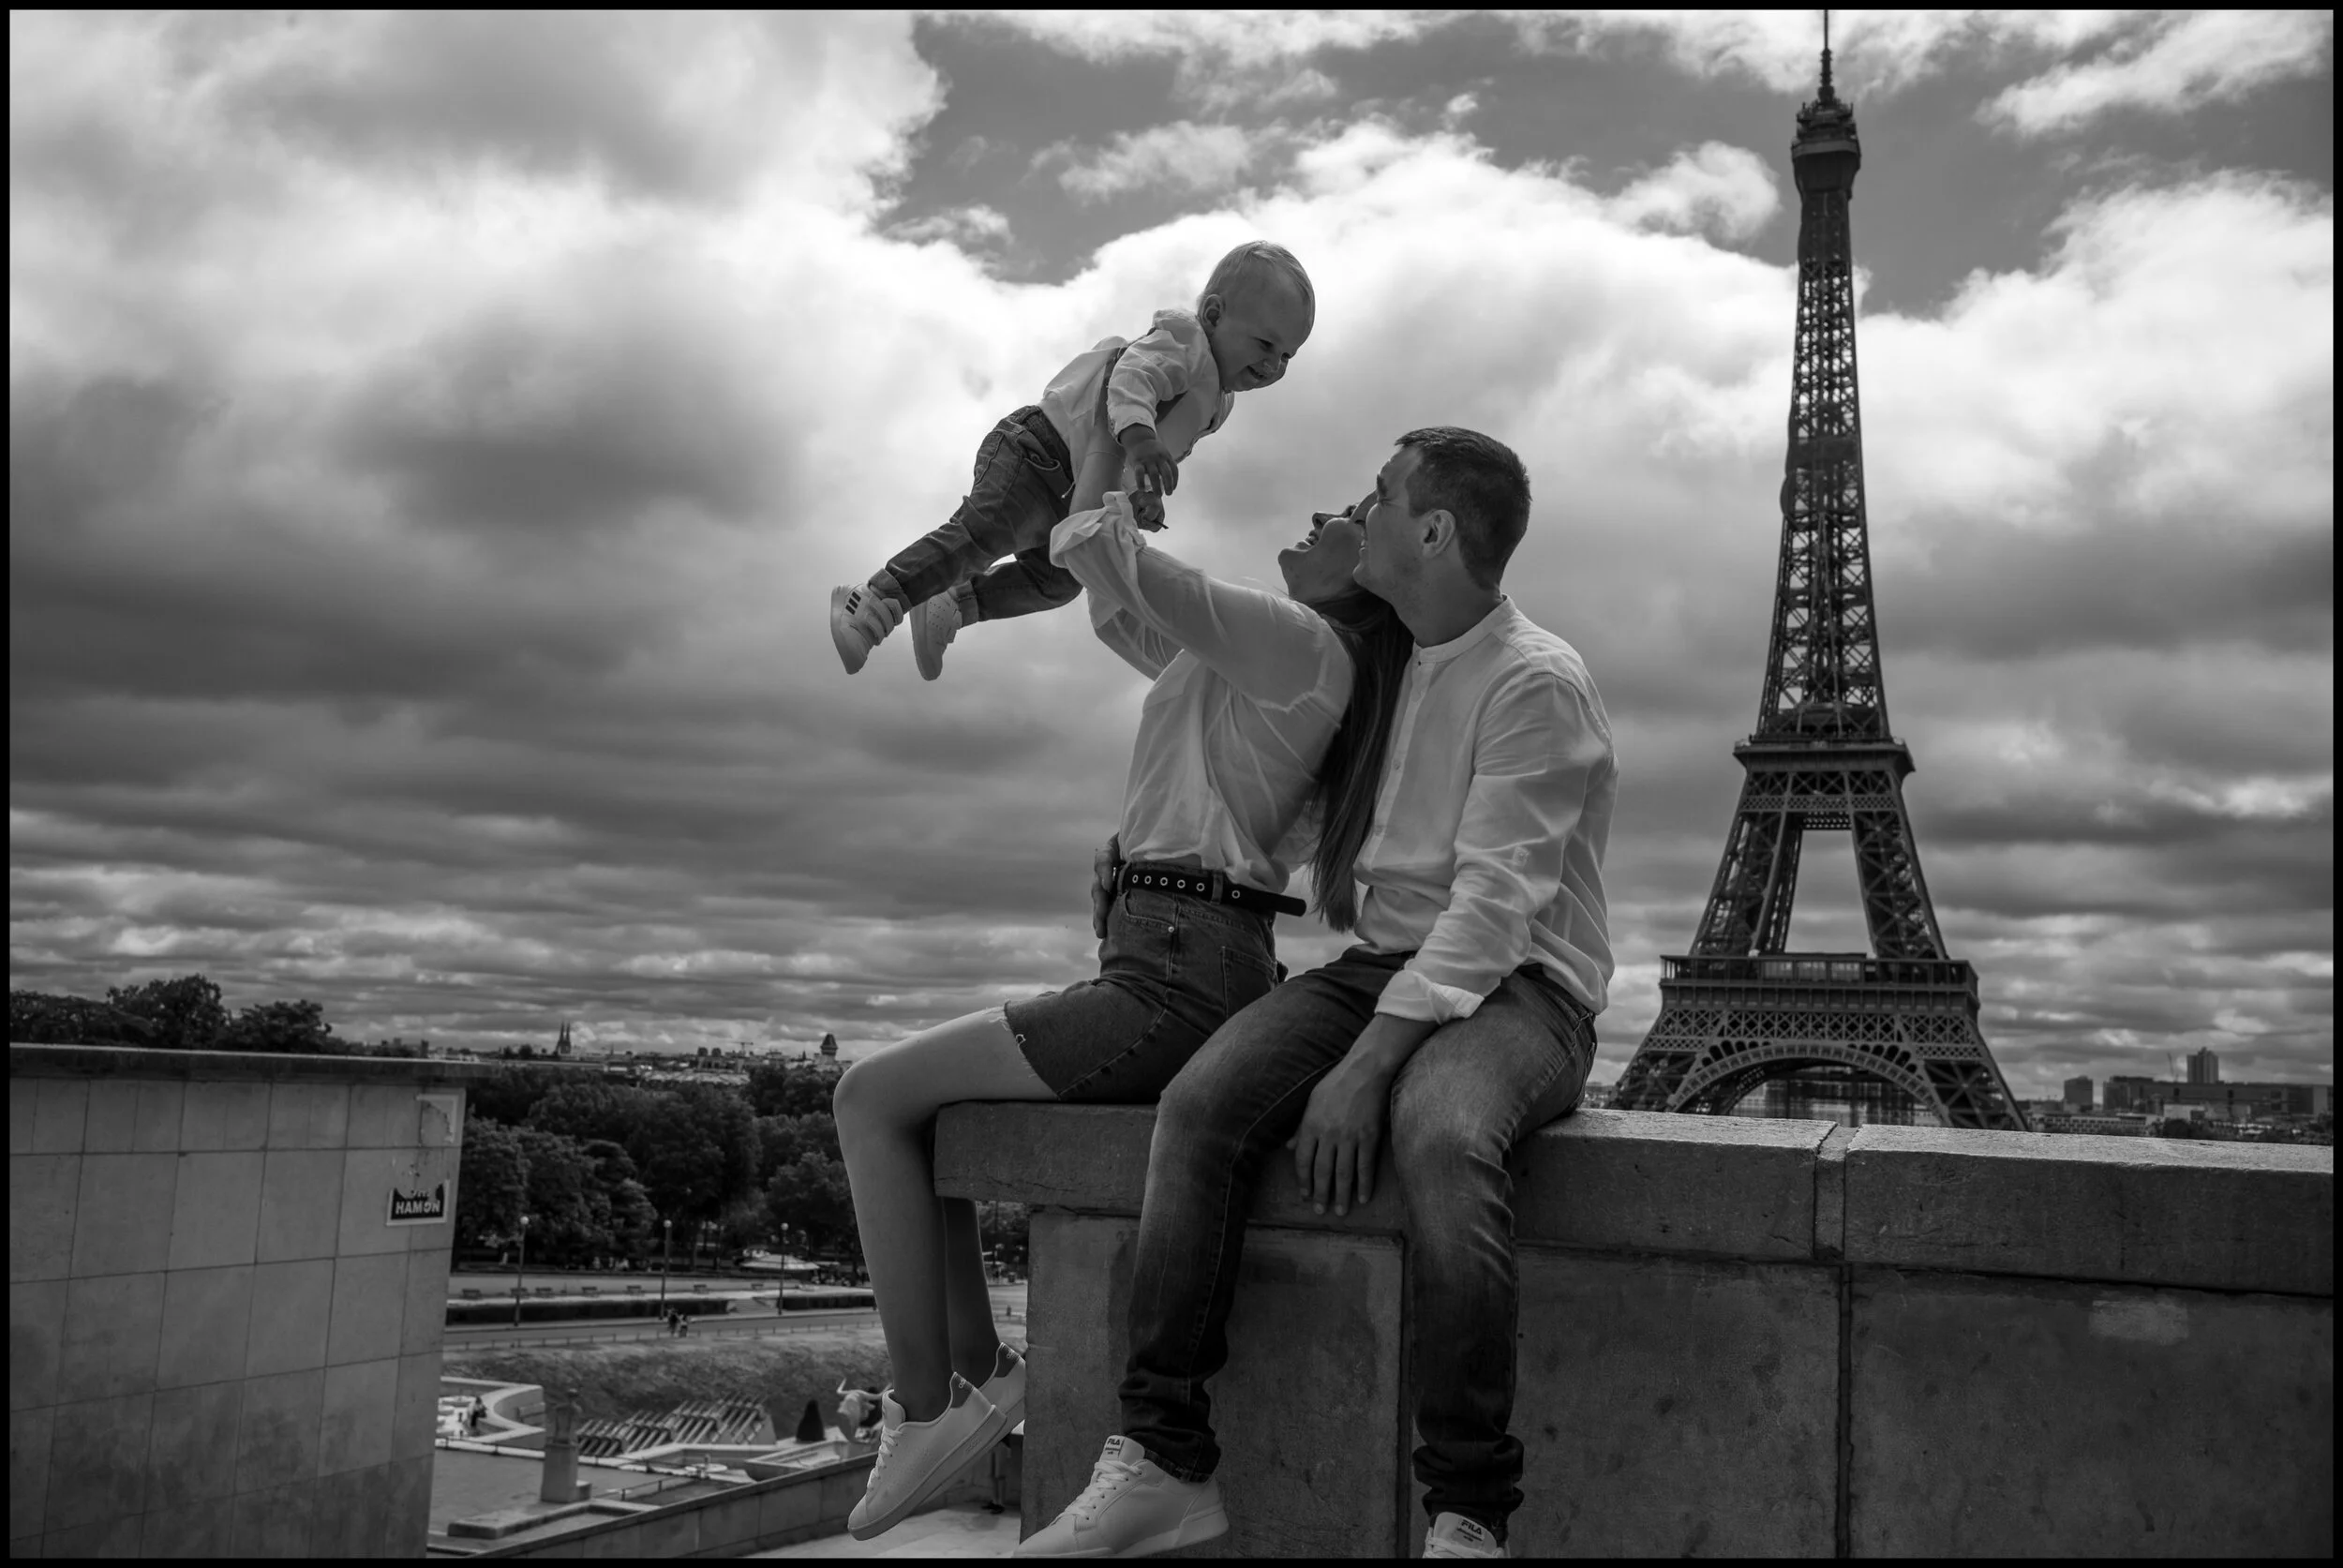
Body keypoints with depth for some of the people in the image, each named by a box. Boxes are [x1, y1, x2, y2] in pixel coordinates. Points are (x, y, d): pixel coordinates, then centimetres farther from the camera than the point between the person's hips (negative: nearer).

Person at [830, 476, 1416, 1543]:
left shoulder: (1303, 645, -9)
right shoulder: (1252, 660, 21)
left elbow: (1102, 553, -16)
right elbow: (1119, 612, 31)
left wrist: (1096, 520, 6)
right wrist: (1123, 500, 16)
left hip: (1176, 980, -10)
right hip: (1185, 974, 10)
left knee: (871, 1097, -5)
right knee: (913, 1100, 13)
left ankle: (924, 1407, -2)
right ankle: (972, 1368, 11)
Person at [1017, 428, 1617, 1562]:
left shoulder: (1535, 681, -10)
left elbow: (1497, 905, -19)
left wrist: (1368, 1062, -26)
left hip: (1518, 984, -6)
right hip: (1384, 962, 6)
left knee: (1440, 1134, -39)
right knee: (1200, 1103, -21)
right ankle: (1163, 1460, -18)